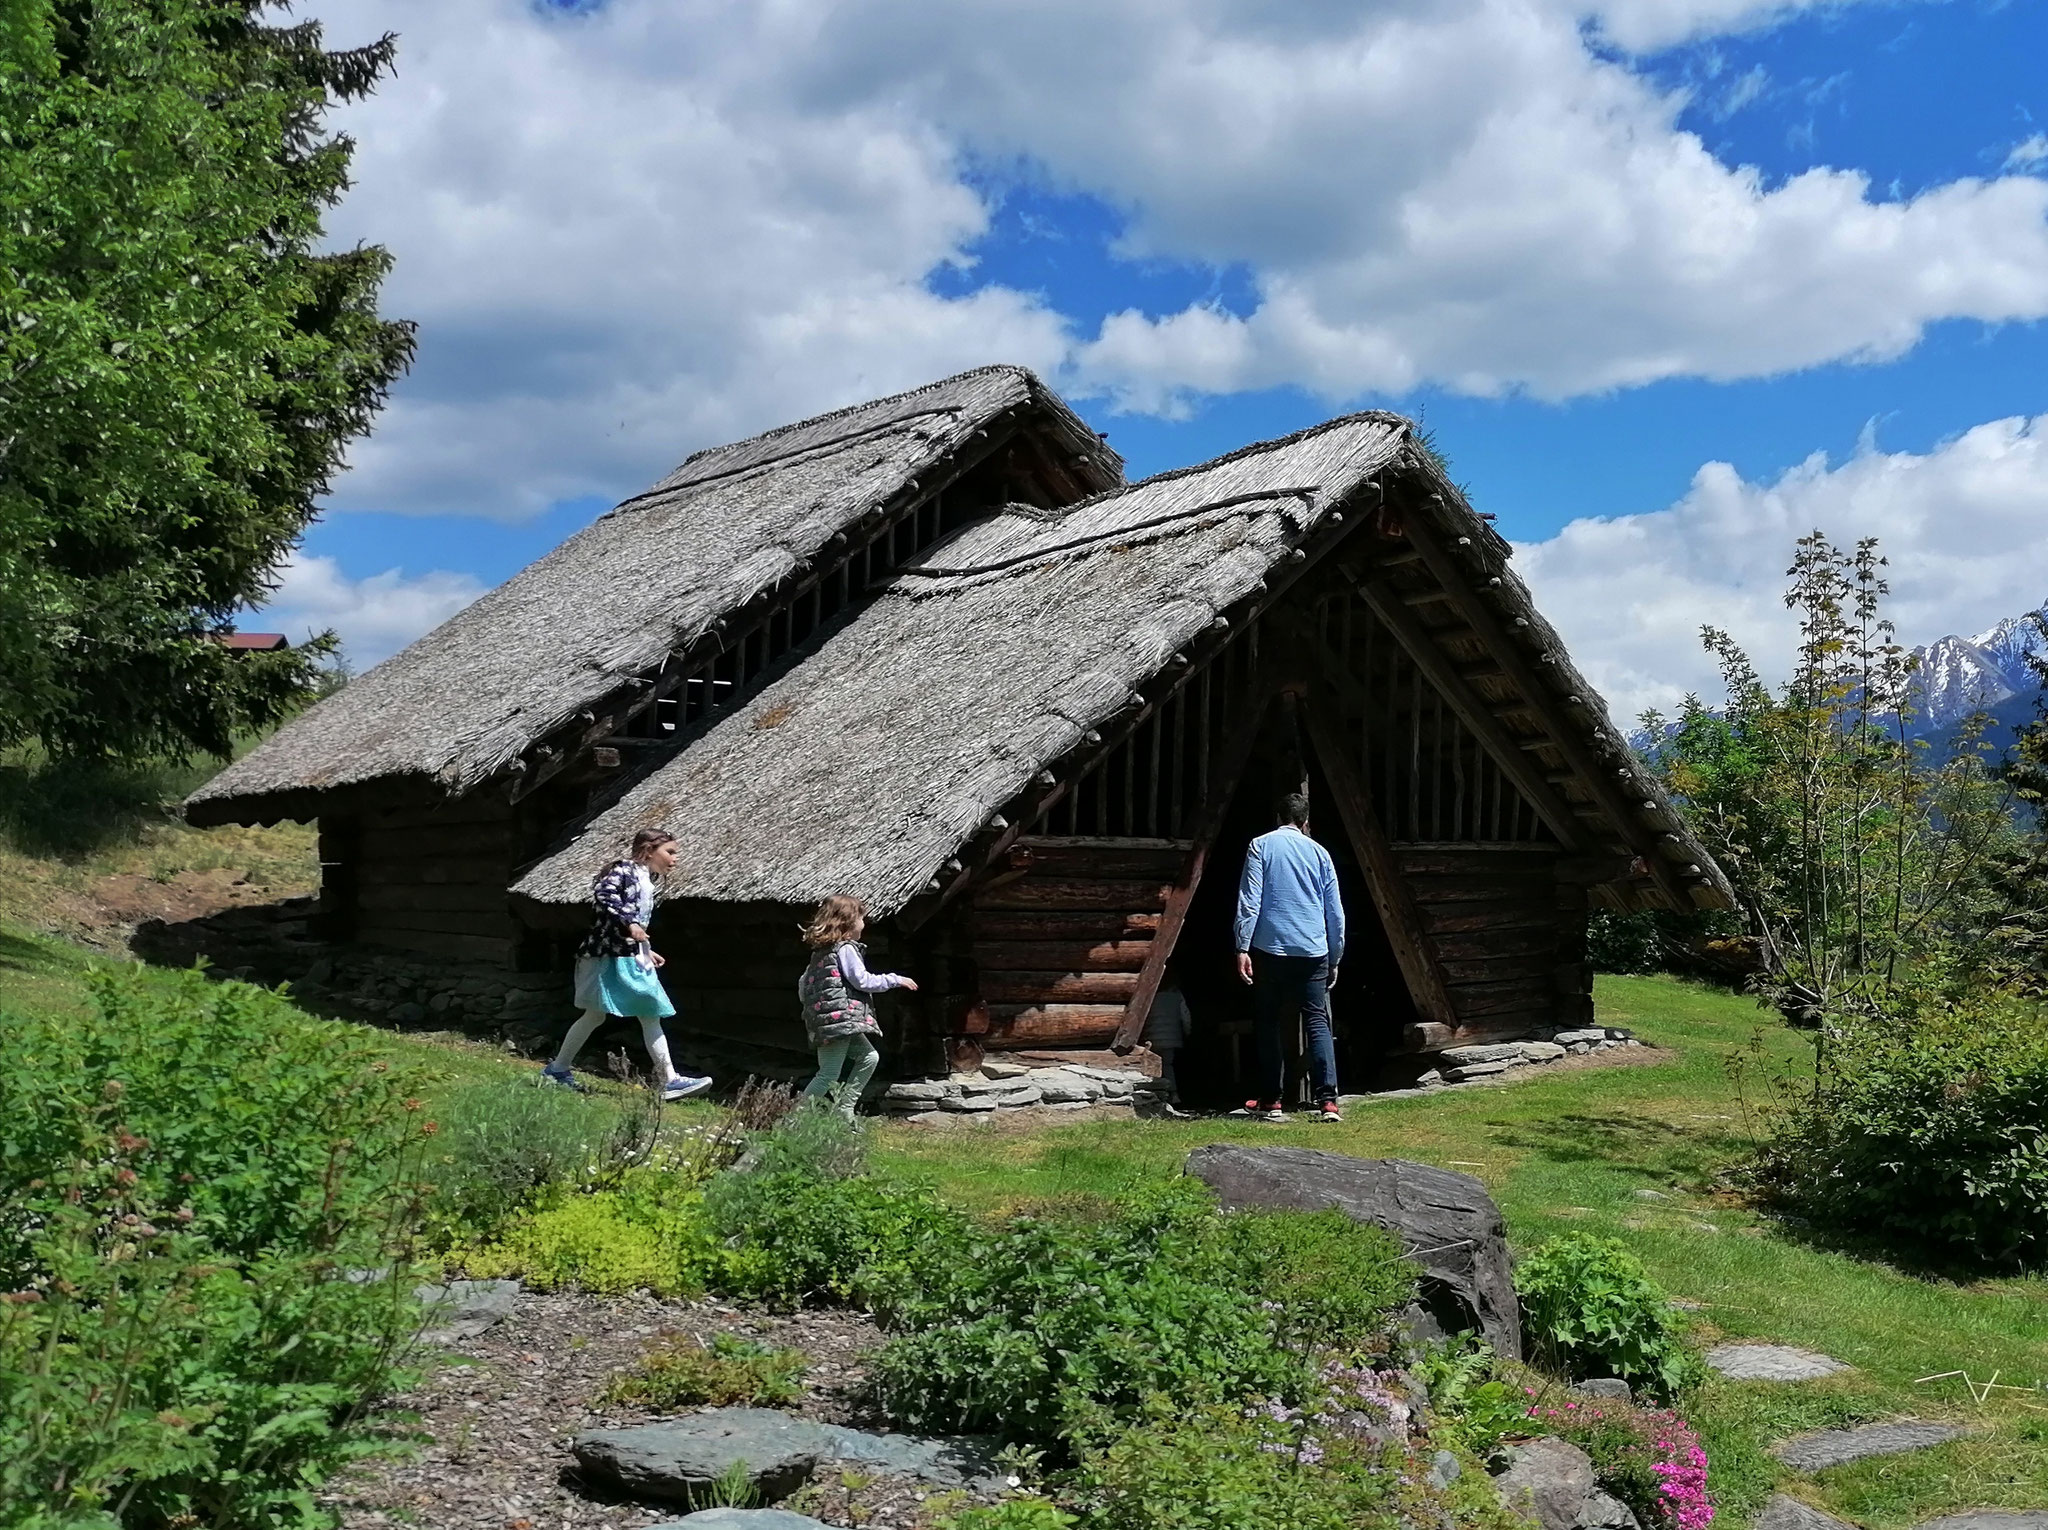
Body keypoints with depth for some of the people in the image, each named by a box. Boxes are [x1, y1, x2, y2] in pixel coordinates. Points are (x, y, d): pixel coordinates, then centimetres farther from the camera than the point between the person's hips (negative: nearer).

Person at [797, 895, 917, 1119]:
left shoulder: (821, 951, 16)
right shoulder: (846, 949, -11)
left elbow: (803, 983, 20)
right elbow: (863, 981, -14)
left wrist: (809, 1005, 28)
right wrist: (895, 980, -5)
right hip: (839, 1018, -10)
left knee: (869, 1057, 13)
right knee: (829, 1075, -8)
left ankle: (844, 1111, 12)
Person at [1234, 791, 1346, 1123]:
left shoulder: (1261, 846, 3)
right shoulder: (1319, 852, 11)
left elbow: (1250, 900, -6)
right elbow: (1335, 911, 13)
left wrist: (1242, 948, -7)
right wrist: (1335, 958, 21)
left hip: (1271, 949, -2)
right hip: (1313, 952, 2)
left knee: (1269, 1024, 8)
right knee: (1318, 1022, 1)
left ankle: (1271, 1101, 9)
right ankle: (1327, 1101, -10)